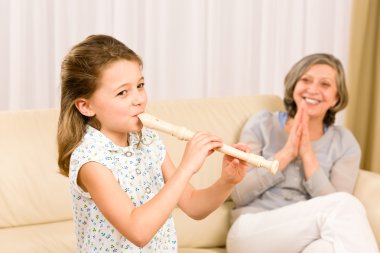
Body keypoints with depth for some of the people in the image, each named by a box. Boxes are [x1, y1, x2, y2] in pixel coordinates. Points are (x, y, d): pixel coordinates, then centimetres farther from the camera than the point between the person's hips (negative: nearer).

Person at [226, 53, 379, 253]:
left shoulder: (345, 143, 9)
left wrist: (307, 155, -10)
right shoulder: (262, 124, 7)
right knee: (346, 204, -28)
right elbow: (238, 194, -1)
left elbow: (337, 211, -3)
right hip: (252, 233, -1)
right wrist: (286, 153, -8)